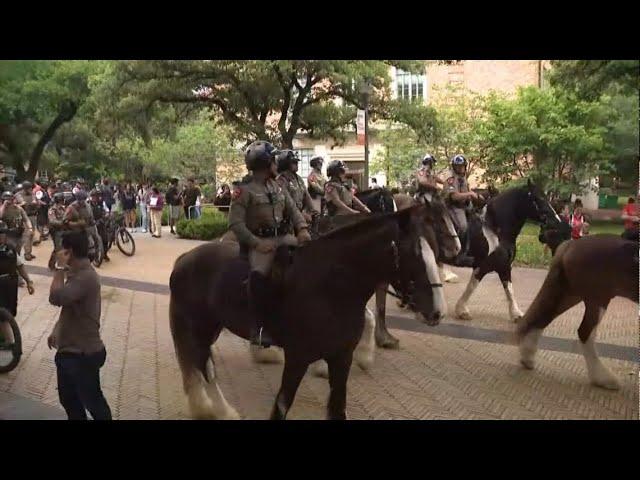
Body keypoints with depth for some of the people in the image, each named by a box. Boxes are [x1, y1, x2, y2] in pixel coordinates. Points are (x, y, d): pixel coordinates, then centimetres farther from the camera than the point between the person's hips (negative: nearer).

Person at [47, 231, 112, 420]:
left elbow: (56, 298, -34)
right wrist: (56, 330, 15)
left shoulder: (86, 276, -24)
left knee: (92, 401, 5)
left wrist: (60, 268, -23)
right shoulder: (76, 273, 9)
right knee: (68, 398, 22)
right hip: (69, 350, 10)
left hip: (84, 354, -10)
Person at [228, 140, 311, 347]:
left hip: (283, 236, 7)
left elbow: (293, 210, 13)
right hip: (260, 241, -6)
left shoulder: (277, 187, 16)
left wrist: (303, 229, -7)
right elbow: (235, 223, -11)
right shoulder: (244, 190, -5)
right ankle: (259, 326, -18)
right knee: (259, 274, -29)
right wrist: (257, 243, -20)